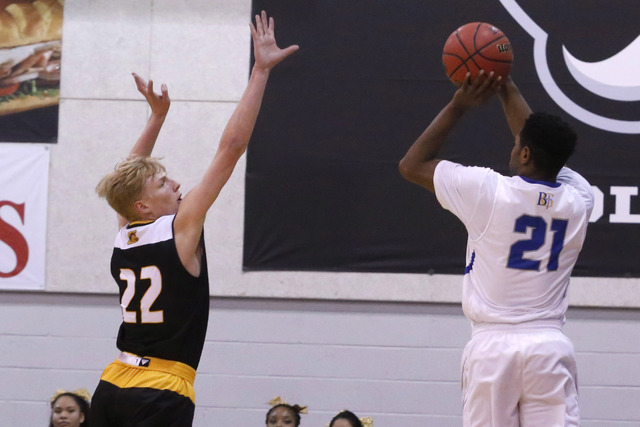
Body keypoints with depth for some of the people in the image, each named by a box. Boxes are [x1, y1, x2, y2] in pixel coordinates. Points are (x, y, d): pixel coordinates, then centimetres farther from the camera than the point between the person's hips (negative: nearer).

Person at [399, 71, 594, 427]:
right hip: (550, 345, 2)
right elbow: (545, 151, 25)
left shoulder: (488, 191, -7)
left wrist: (458, 105, 11)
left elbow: (412, 165, 7)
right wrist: (509, 90, 32)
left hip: (493, 346, -2)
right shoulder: (577, 200, 4)